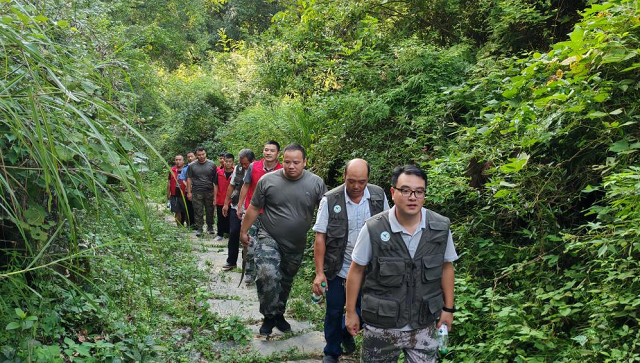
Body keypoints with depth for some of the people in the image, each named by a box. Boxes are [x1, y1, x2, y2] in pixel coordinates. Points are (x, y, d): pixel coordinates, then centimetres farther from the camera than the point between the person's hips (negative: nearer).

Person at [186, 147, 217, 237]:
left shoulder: (212, 164, 4)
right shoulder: (192, 166, 4)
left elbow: (215, 179, 7)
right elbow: (189, 179, 5)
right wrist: (189, 192, 0)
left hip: (209, 192, 1)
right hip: (197, 192, -1)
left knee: (210, 210, 7)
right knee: (198, 211, 1)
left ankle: (210, 226, 22)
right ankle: (199, 228, 10)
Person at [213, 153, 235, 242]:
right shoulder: (219, 173, 0)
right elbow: (216, 186, 5)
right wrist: (215, 199, 2)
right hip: (220, 201, 2)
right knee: (221, 219, 9)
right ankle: (220, 235, 19)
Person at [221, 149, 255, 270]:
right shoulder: (238, 169, 2)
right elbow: (231, 186, 12)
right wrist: (226, 203, 14)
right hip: (235, 207, 4)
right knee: (233, 234, 6)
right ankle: (231, 261, 19)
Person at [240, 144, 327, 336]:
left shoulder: (316, 183, -8)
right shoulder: (268, 180, -10)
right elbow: (254, 208, 0)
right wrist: (243, 231, 5)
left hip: (296, 245, 3)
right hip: (269, 239, -2)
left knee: (285, 282, 19)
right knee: (268, 276, -24)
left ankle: (279, 314, 42)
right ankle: (269, 317, -2)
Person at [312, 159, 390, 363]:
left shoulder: (379, 196, -7)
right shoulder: (330, 200, -14)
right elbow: (320, 237, -11)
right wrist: (319, 273, -14)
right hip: (337, 268, -2)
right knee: (334, 312, 11)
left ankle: (346, 332, 47)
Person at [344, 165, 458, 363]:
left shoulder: (441, 227, -7)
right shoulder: (373, 229, -16)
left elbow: (446, 267, 7)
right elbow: (356, 271, -5)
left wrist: (448, 308, 9)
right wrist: (351, 312, 0)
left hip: (424, 327, 2)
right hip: (380, 327, -1)